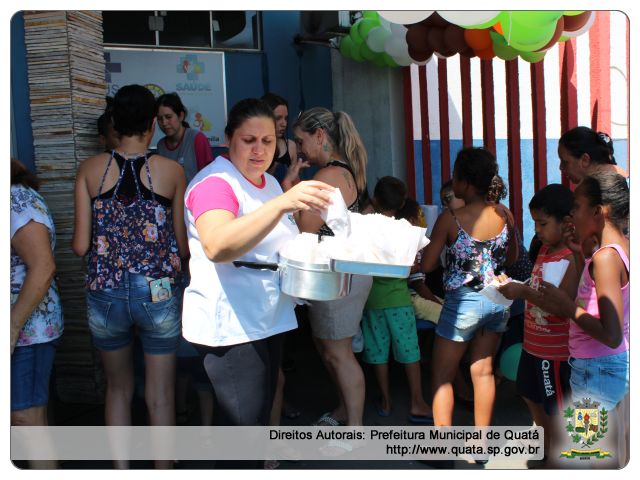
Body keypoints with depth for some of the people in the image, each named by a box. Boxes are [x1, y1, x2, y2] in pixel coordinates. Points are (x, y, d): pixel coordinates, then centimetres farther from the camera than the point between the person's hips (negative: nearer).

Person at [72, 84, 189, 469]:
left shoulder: (91, 169, -3)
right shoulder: (172, 171, -5)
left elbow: (80, 245, -4)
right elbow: (183, 245, -3)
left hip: (105, 293, 2)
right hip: (159, 293, -1)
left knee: (119, 387, 22)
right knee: (160, 395, 12)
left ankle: (122, 469, 28)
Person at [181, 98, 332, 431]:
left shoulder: (269, 183, 14)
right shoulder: (214, 182, -14)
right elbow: (217, 246, -34)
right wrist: (283, 204, -45)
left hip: (267, 320, 9)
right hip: (230, 325, -9)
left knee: (262, 413, 17)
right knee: (244, 423, -11)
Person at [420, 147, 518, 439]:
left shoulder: (450, 219, -16)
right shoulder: (504, 215, -3)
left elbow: (426, 265, -13)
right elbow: (512, 258, 12)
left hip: (463, 302, -5)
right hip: (497, 300, 5)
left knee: (442, 376, 8)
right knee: (483, 370, 17)